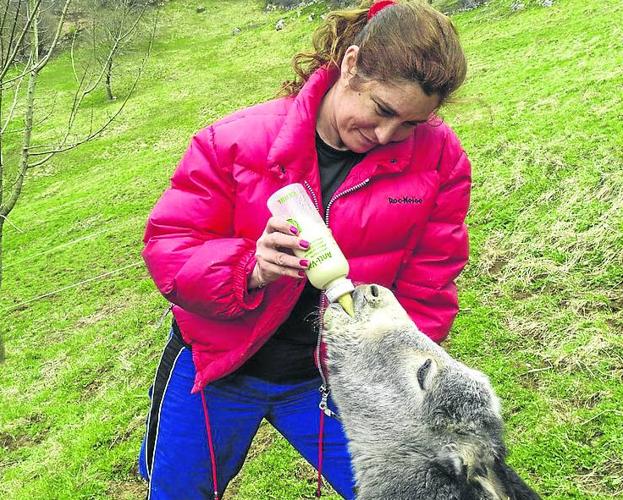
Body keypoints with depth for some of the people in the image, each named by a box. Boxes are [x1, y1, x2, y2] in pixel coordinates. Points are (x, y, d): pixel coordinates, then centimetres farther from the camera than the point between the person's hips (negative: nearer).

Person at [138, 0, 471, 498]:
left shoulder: (438, 157, -13)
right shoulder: (239, 140, -18)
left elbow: (424, 292, -6)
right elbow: (167, 245, -15)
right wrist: (250, 270, -34)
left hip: (331, 380, 1)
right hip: (216, 371, 0)